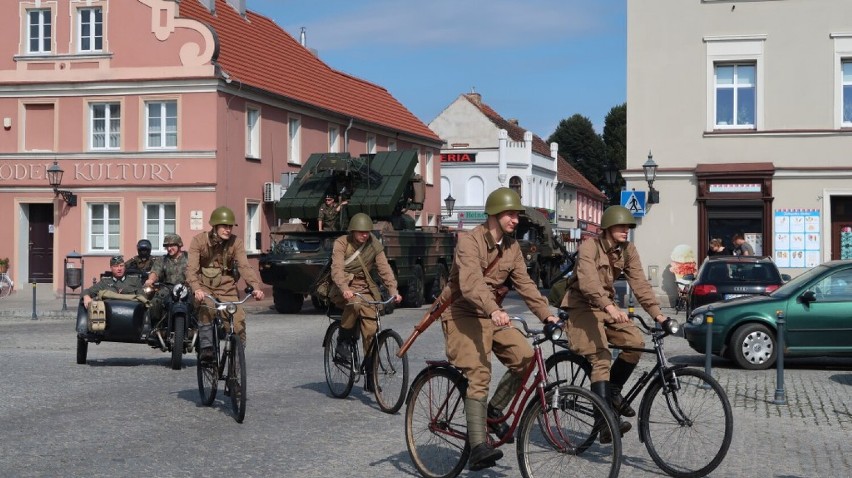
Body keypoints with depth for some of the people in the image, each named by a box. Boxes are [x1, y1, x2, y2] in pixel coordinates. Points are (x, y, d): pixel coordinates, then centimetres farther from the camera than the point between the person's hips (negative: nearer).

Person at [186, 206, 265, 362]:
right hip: (205, 288, -2)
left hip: (227, 288, 2)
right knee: (206, 309, -32)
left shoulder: (236, 242, -6)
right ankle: (206, 347, -25)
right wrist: (196, 289, -40)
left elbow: (244, 266, -17)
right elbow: (191, 268, -21)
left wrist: (256, 286, -34)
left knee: (239, 318, -16)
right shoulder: (199, 240, -11)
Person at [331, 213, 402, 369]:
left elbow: (384, 268, -7)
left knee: (371, 330, -9)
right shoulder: (341, 243, -8)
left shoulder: (374, 246, 2)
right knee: (356, 304, -37)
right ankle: (342, 342, -15)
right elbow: (337, 268, -21)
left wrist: (393, 290, -23)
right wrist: (344, 289, -39)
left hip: (365, 289, 3)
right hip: (344, 289, -3)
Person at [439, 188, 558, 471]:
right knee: (479, 374, -21)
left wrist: (546, 313, -8)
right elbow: (470, 282, -32)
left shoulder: (512, 247, 7)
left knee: (524, 357, -14)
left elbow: (524, 283, 5)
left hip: (492, 315, 7)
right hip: (463, 314, -7)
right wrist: (493, 310, -47)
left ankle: (494, 410, 7)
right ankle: (478, 448, -21)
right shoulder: (470, 240, -17)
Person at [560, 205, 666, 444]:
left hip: (607, 306, 7)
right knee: (601, 357, -22)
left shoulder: (628, 250, 1)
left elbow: (639, 283, -6)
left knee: (635, 342, -14)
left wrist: (657, 313, -18)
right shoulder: (589, 247, -18)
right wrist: (609, 307, -48)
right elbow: (588, 281, -34)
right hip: (582, 306, -7)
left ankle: (613, 392, 8)